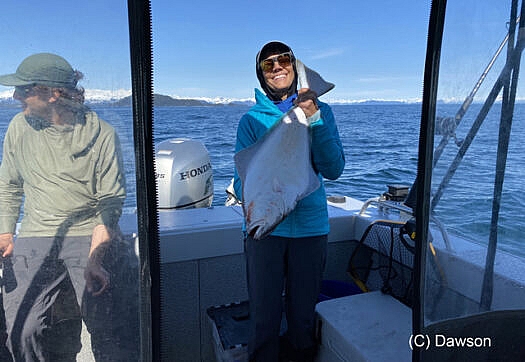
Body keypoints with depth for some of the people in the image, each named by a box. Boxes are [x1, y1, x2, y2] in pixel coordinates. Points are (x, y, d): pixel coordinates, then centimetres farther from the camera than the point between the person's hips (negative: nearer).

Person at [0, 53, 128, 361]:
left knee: (103, 327, -16)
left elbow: (110, 203, -7)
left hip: (89, 235, -3)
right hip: (35, 236, 4)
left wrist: (94, 258, -17)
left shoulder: (102, 135, -6)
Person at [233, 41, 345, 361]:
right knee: (264, 315, 6)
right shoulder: (252, 118, 2)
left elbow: (334, 169, -8)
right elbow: (242, 181, -1)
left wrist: (314, 119, -17)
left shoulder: (321, 110, 4)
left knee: (304, 315, 14)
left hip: (311, 225, 1)